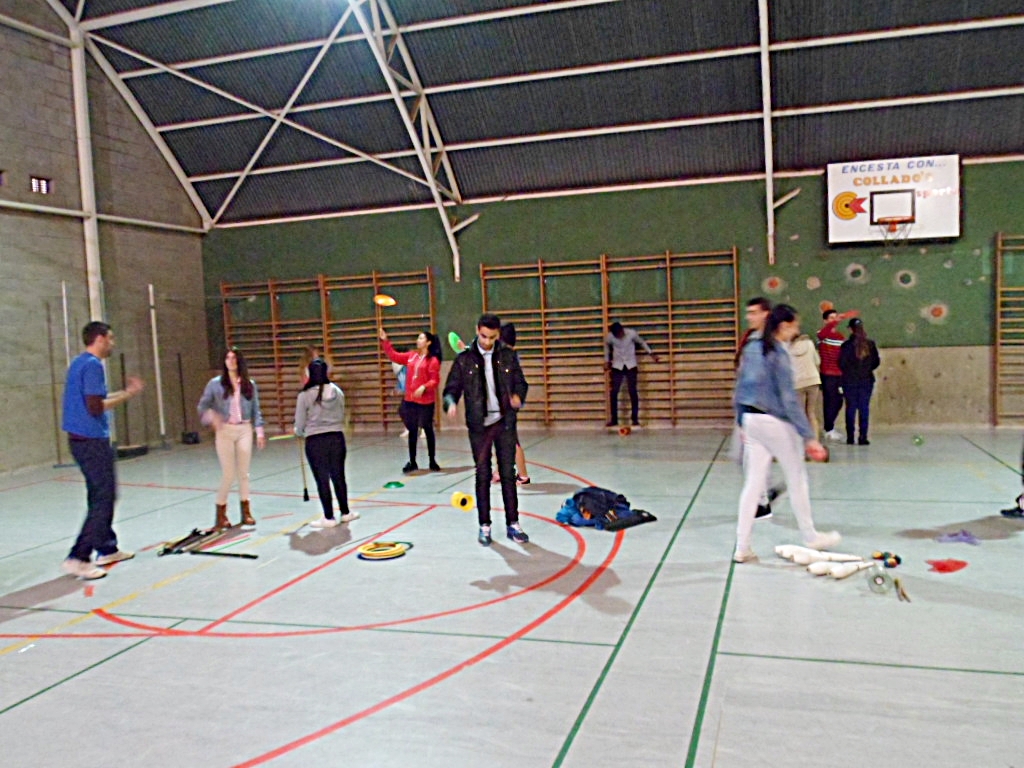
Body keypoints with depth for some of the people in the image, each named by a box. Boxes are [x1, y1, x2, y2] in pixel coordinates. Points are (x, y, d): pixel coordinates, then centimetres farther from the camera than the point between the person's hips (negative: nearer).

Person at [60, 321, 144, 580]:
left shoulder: (79, 363, 14)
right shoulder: (93, 365, -16)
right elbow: (96, 407, -21)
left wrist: (124, 392, 16)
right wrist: (127, 395, -9)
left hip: (80, 439, 10)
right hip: (93, 441, -10)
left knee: (99, 496, 17)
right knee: (104, 498, -6)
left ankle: (107, 549, 25)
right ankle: (77, 558, -7)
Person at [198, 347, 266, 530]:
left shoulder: (250, 385, 6)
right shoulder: (215, 383, 0)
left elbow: (256, 410, 8)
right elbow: (203, 405, 2)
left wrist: (259, 432, 2)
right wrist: (211, 417, -18)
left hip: (244, 430, 2)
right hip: (225, 431, -2)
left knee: (244, 473, 7)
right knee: (228, 474, -3)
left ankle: (246, 511, 17)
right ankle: (221, 513, 12)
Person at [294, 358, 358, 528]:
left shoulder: (305, 395, -11)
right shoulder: (337, 391, -1)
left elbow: (299, 426, -4)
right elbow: (342, 417, 9)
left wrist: (299, 432, 18)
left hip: (315, 441, -4)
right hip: (337, 438, 4)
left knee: (322, 479, 4)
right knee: (338, 476, 15)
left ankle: (329, 517, 10)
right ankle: (345, 512, 25)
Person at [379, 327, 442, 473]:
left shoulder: (433, 360, -10)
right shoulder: (411, 355, 9)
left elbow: (435, 380, -13)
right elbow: (394, 356, 13)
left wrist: (424, 387, -27)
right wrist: (385, 341, 7)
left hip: (425, 401, -5)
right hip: (410, 399, 5)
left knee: (428, 430, 6)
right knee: (412, 430, 10)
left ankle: (432, 462, 17)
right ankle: (412, 462, 18)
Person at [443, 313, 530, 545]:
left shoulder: (507, 355, 4)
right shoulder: (465, 359, -1)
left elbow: (520, 382, 10)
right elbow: (451, 388, 0)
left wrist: (518, 396, -12)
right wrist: (451, 404, -21)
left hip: (505, 422, 1)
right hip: (479, 424, -1)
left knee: (508, 474, 5)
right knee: (483, 476, 5)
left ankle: (513, 524, 14)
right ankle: (484, 525, 16)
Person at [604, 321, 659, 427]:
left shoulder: (631, 333, -15)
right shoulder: (609, 337, -13)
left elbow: (642, 342, 3)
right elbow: (607, 347, 10)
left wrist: (651, 354, 1)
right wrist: (607, 361, 10)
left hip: (631, 365, -1)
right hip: (617, 366, 1)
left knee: (633, 392, -6)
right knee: (614, 392, -4)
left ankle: (635, 419, 0)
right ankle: (614, 419, 4)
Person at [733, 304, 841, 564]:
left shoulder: (751, 349, 7)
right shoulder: (778, 354, -15)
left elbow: (741, 388, 12)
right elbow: (789, 399, -18)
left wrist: (742, 421, 21)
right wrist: (808, 436, -17)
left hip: (751, 420, 7)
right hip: (776, 422, -7)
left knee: (752, 483, 8)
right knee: (797, 478, 12)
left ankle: (742, 548, 7)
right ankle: (810, 537, 28)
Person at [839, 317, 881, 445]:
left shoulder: (846, 345, -11)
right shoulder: (870, 344, -2)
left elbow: (842, 364, -8)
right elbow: (876, 362, 4)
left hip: (850, 381, -2)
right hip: (867, 380, 2)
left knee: (851, 408, 6)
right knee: (864, 408, 6)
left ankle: (850, 437, 7)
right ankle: (863, 437, 3)